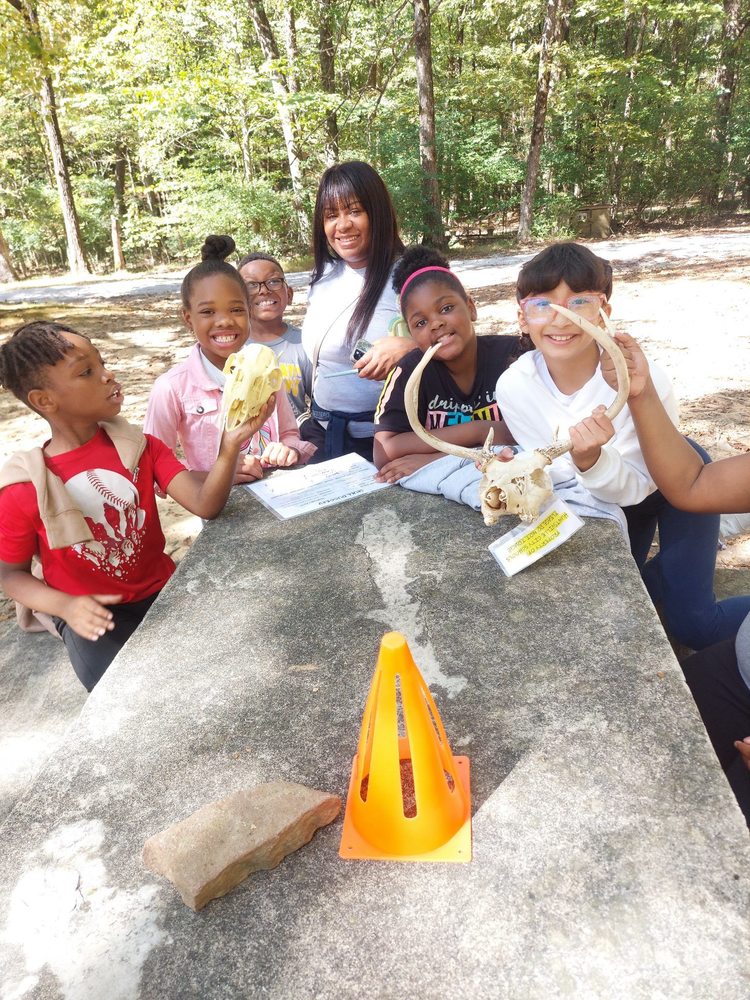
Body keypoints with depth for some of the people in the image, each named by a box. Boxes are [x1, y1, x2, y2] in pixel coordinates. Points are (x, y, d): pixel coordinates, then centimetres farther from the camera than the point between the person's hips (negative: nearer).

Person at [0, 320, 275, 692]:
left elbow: (205, 504, -17)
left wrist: (230, 446, -35)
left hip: (162, 590, 3)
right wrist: (66, 606, -18)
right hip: (93, 615, -2)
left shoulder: (139, 446, -3)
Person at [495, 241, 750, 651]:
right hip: (602, 500, 4)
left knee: (692, 624, -9)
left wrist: (592, 459, -48)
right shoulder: (513, 387, -27)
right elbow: (557, 475, -16)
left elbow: (636, 487, -29)